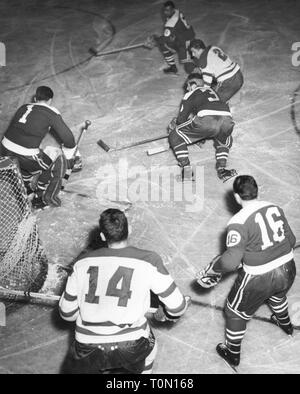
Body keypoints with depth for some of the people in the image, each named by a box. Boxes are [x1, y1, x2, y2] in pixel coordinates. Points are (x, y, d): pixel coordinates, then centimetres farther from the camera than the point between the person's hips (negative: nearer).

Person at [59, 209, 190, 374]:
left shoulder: (83, 264, 4)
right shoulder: (148, 261, -3)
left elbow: (67, 313, 11)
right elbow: (177, 306, 2)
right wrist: (171, 315, 26)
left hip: (88, 352, 1)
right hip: (131, 347, -1)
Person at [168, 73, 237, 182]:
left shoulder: (190, 95, 22)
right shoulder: (212, 91, 38)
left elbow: (182, 119, 22)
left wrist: (174, 124, 44)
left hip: (206, 119, -5)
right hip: (227, 119, 5)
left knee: (175, 137, 14)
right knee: (224, 141, 39)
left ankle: (186, 169, 3)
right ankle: (221, 168, 17)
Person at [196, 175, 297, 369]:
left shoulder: (239, 222, -21)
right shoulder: (275, 208, -3)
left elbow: (232, 260, -27)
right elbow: (291, 240, 7)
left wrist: (213, 268, -9)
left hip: (259, 278, -6)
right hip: (288, 269, 6)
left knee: (236, 311, 19)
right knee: (277, 295, 39)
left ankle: (232, 353, 36)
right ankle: (286, 324, 66)